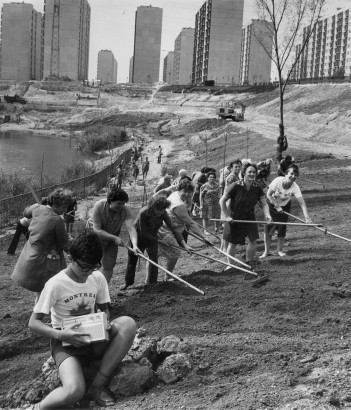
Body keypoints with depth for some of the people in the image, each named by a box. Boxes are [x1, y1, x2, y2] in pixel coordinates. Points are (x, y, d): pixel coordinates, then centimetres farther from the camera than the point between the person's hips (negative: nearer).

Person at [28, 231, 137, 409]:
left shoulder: (98, 278, -2)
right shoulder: (56, 284, -15)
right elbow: (34, 322, -10)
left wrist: (105, 321, -12)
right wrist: (60, 334, -26)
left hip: (94, 339, 6)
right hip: (65, 342, -5)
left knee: (128, 323, -25)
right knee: (74, 392, -35)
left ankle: (98, 385, -16)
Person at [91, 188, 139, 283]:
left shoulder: (125, 211, -22)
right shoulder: (99, 206, -29)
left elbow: (131, 228, -34)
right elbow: (97, 230, -30)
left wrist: (135, 245, -51)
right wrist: (115, 238, -35)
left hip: (112, 241, 3)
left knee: (108, 266, 3)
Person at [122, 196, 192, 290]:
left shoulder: (163, 213, -24)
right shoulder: (143, 213, -36)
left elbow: (172, 228, -25)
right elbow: (144, 232, -26)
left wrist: (184, 244, -31)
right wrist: (157, 240, -22)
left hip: (152, 237, 3)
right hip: (138, 236, -3)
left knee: (154, 259, -7)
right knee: (132, 260, 8)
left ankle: (151, 283, 8)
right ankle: (128, 283, 27)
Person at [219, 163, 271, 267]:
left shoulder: (257, 188, -7)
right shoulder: (236, 186, -20)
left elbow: (264, 203, -5)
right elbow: (222, 201, -14)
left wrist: (267, 214, -25)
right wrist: (227, 216, -15)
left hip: (249, 218, 4)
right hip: (234, 219, -4)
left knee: (253, 241, -2)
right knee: (233, 243, 5)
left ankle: (248, 263, 20)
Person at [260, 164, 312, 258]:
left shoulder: (295, 187, -26)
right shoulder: (278, 181, -30)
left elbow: (302, 203, -30)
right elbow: (268, 194, -20)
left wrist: (306, 217, -41)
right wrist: (277, 206, -25)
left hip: (285, 206, 1)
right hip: (272, 204, -1)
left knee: (282, 227, -2)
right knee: (268, 227, -6)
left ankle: (280, 250, 17)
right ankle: (266, 251, 5)